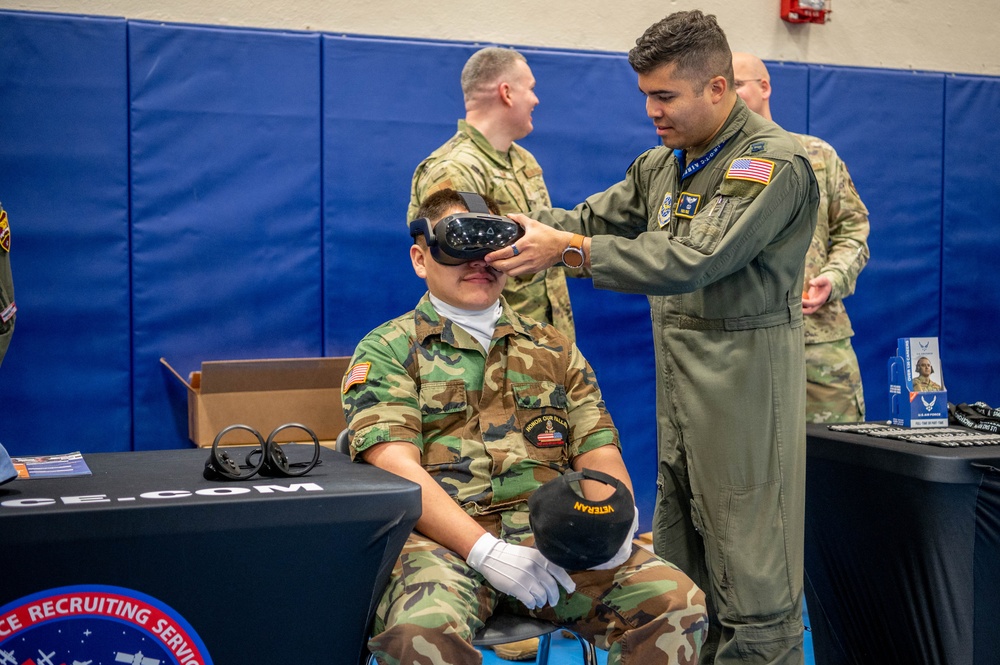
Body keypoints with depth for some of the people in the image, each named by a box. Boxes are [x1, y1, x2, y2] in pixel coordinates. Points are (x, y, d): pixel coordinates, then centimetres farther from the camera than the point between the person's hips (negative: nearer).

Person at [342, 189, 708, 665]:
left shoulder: (555, 350, 22)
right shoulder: (387, 351, 8)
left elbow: (600, 454, 14)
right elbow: (395, 466, -6)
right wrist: (484, 549, -18)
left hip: (555, 539, 4)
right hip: (444, 540, -3)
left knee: (677, 602, -20)